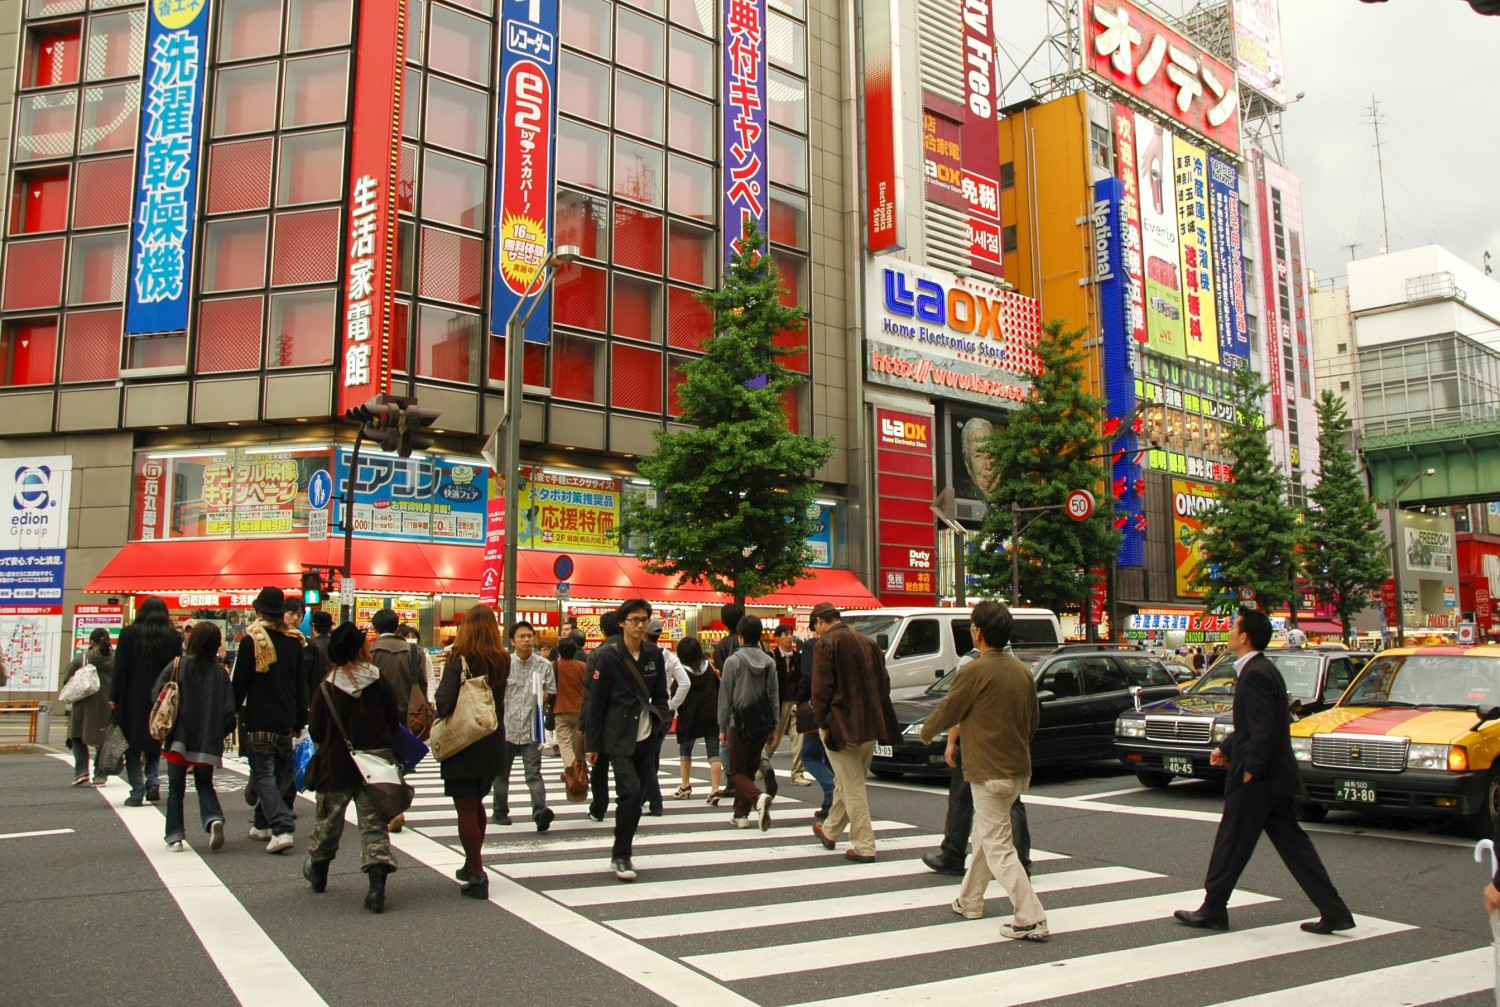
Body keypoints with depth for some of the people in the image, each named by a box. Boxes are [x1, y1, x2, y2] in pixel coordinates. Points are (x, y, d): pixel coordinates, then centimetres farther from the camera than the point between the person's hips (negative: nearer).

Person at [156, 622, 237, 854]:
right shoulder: (220, 673, -4)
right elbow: (228, 710, -5)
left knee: (176, 788, 12)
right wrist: (220, 733, 12)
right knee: (205, 784, 15)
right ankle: (213, 818, -10)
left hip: (178, 739, -1)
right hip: (208, 741, 1)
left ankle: (175, 836, 10)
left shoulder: (177, 666, -8)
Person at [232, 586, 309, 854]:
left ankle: (281, 829, -17)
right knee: (279, 774, 16)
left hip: (259, 721, -5)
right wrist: (299, 720, 17)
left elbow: (239, 683, -8)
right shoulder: (294, 640, 5)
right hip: (286, 721, 5)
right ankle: (263, 824, 28)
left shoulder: (252, 639, -10)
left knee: (263, 774, -5)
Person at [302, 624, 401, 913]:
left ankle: (317, 870, 42)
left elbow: (315, 731, -6)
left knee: (328, 821, 19)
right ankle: (377, 885, -9)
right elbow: (394, 721, -1)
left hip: (335, 766, 0)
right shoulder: (380, 682, -8)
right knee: (374, 824, 3)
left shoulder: (327, 687, -11)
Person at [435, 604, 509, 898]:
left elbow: (444, 704, -22)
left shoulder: (459, 661, -16)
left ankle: (477, 874, 1)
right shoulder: (503, 661, -1)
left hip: (462, 744, -6)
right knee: (476, 804, 21)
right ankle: (472, 865, 33)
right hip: (492, 745, 6)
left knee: (466, 809, 1)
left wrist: (438, 703, -2)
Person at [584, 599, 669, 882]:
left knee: (636, 797, 7)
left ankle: (620, 855, 22)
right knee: (631, 792, -17)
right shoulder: (608, 656, -6)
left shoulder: (654, 655, 7)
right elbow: (595, 701, -4)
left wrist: (660, 726, 0)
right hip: (619, 738, -5)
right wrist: (593, 743, -5)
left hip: (647, 738, 5)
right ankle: (621, 857, -4)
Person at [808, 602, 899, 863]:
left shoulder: (826, 644, -9)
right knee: (847, 783, 19)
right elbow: (884, 683, 14)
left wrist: (821, 720, -3)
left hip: (841, 725, -7)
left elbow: (821, 688, -14)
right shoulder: (867, 642, 13)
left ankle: (864, 847, -1)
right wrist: (875, 716, 15)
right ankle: (830, 831, 35)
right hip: (870, 726, 7)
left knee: (852, 787, -2)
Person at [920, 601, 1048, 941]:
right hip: (1019, 769, 8)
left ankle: (1031, 919, -5)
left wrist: (927, 733, 12)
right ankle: (970, 901, 34)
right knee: (984, 835, 22)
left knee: (998, 847, -2)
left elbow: (947, 711, -7)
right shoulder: (1022, 671, 6)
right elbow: (1034, 719, 14)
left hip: (989, 772, -8)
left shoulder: (975, 671, -17)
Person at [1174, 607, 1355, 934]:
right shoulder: (1260, 669, 12)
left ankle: (1212, 911, 13)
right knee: (1292, 843, 12)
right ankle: (1334, 912, 12)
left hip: (1257, 781, -10)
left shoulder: (1255, 674, -20)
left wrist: (1250, 769, -18)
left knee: (1232, 844, 2)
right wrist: (1225, 747, 14)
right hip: (1275, 778, 10)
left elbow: (1265, 729, -24)